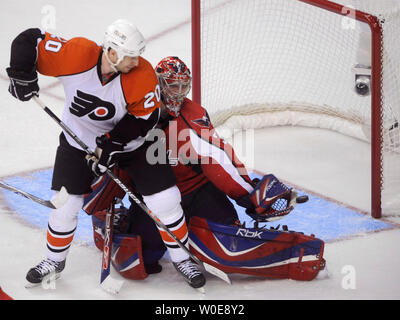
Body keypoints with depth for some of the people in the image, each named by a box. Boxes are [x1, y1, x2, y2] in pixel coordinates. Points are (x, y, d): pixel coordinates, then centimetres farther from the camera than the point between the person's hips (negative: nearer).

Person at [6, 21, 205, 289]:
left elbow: (146, 117, -19)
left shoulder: (143, 75, -26)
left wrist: (114, 142, -26)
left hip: (132, 143, 0)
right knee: (65, 203, 2)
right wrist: (22, 74, -27)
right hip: (78, 141, 1)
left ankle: (182, 258, 18)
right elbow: (29, 41, -16)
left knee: (165, 200, -5)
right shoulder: (76, 55, -26)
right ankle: (55, 260, 30)